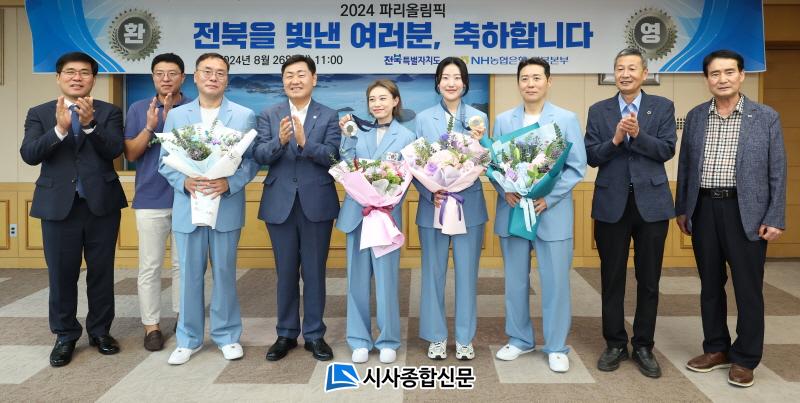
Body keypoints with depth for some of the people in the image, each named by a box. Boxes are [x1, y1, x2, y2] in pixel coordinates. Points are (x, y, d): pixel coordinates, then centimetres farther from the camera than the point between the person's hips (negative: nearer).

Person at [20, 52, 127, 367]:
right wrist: (60, 128, -22)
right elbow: (29, 154, -7)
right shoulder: (39, 113, 7)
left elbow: (114, 150, -10)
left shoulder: (109, 112, 5)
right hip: (58, 205, 1)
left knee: (102, 272, 8)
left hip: (101, 203, 0)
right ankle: (65, 335, 21)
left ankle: (100, 331, 23)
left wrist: (90, 123, -26)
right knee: (61, 274, 6)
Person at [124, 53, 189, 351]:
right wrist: (150, 126, -16)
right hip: (150, 199, 0)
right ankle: (151, 325, 15)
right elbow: (130, 153, 0)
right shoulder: (138, 109, 4)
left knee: (184, 264, 10)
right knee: (150, 266, 5)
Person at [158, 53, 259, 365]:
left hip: (226, 207, -1)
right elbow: (165, 161, 6)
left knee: (224, 274, 8)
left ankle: (227, 335, 23)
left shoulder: (244, 116, 3)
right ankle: (189, 338, 23)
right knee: (190, 275, 8)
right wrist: (185, 182, -13)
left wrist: (229, 183, -17)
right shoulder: (176, 116, 7)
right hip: (187, 207, 1)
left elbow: (252, 160, 0)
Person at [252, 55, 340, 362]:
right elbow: (259, 155, -6)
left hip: (317, 204, -1)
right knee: (286, 272, 11)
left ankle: (314, 334, 21)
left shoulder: (329, 116, 1)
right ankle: (286, 334, 25)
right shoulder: (269, 115, 5)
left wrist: (305, 142, -27)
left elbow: (333, 156, -11)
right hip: (280, 204, 1)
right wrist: (279, 141, -25)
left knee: (314, 272, 7)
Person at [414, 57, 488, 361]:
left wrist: (477, 143, -18)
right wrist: (431, 194, -14)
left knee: (467, 273, 7)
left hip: (469, 205, 0)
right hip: (432, 205, 0)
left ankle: (465, 338, 21)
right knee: (434, 273, 8)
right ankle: (436, 336, 22)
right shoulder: (424, 119, 3)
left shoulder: (478, 118, 3)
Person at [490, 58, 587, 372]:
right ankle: (519, 339, 27)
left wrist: (549, 198, -14)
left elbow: (577, 167, -3)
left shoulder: (567, 119, 1)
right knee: (515, 280, 11)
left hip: (552, 212, -2)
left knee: (555, 282, 2)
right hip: (512, 211, 2)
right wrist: (505, 191, -12)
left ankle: (556, 347, 18)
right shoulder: (503, 120, 8)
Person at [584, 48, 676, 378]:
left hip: (651, 202, 0)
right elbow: (591, 156, -1)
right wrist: (615, 139, -17)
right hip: (611, 204, 1)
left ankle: (643, 346, 21)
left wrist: (638, 134, -19)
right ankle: (615, 344, 21)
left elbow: (667, 150, -5)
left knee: (649, 280, 7)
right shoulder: (598, 111, 6)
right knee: (612, 278, 8)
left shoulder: (663, 106, 5)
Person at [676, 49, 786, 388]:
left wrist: (775, 218, -7)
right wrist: (681, 209, 9)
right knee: (710, 284, 12)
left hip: (746, 212, -3)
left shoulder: (766, 117, -1)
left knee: (748, 288, 4)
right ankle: (716, 349, 27)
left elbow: (777, 172, -2)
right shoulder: (695, 117, 7)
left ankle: (744, 358, 18)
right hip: (704, 209, 3)